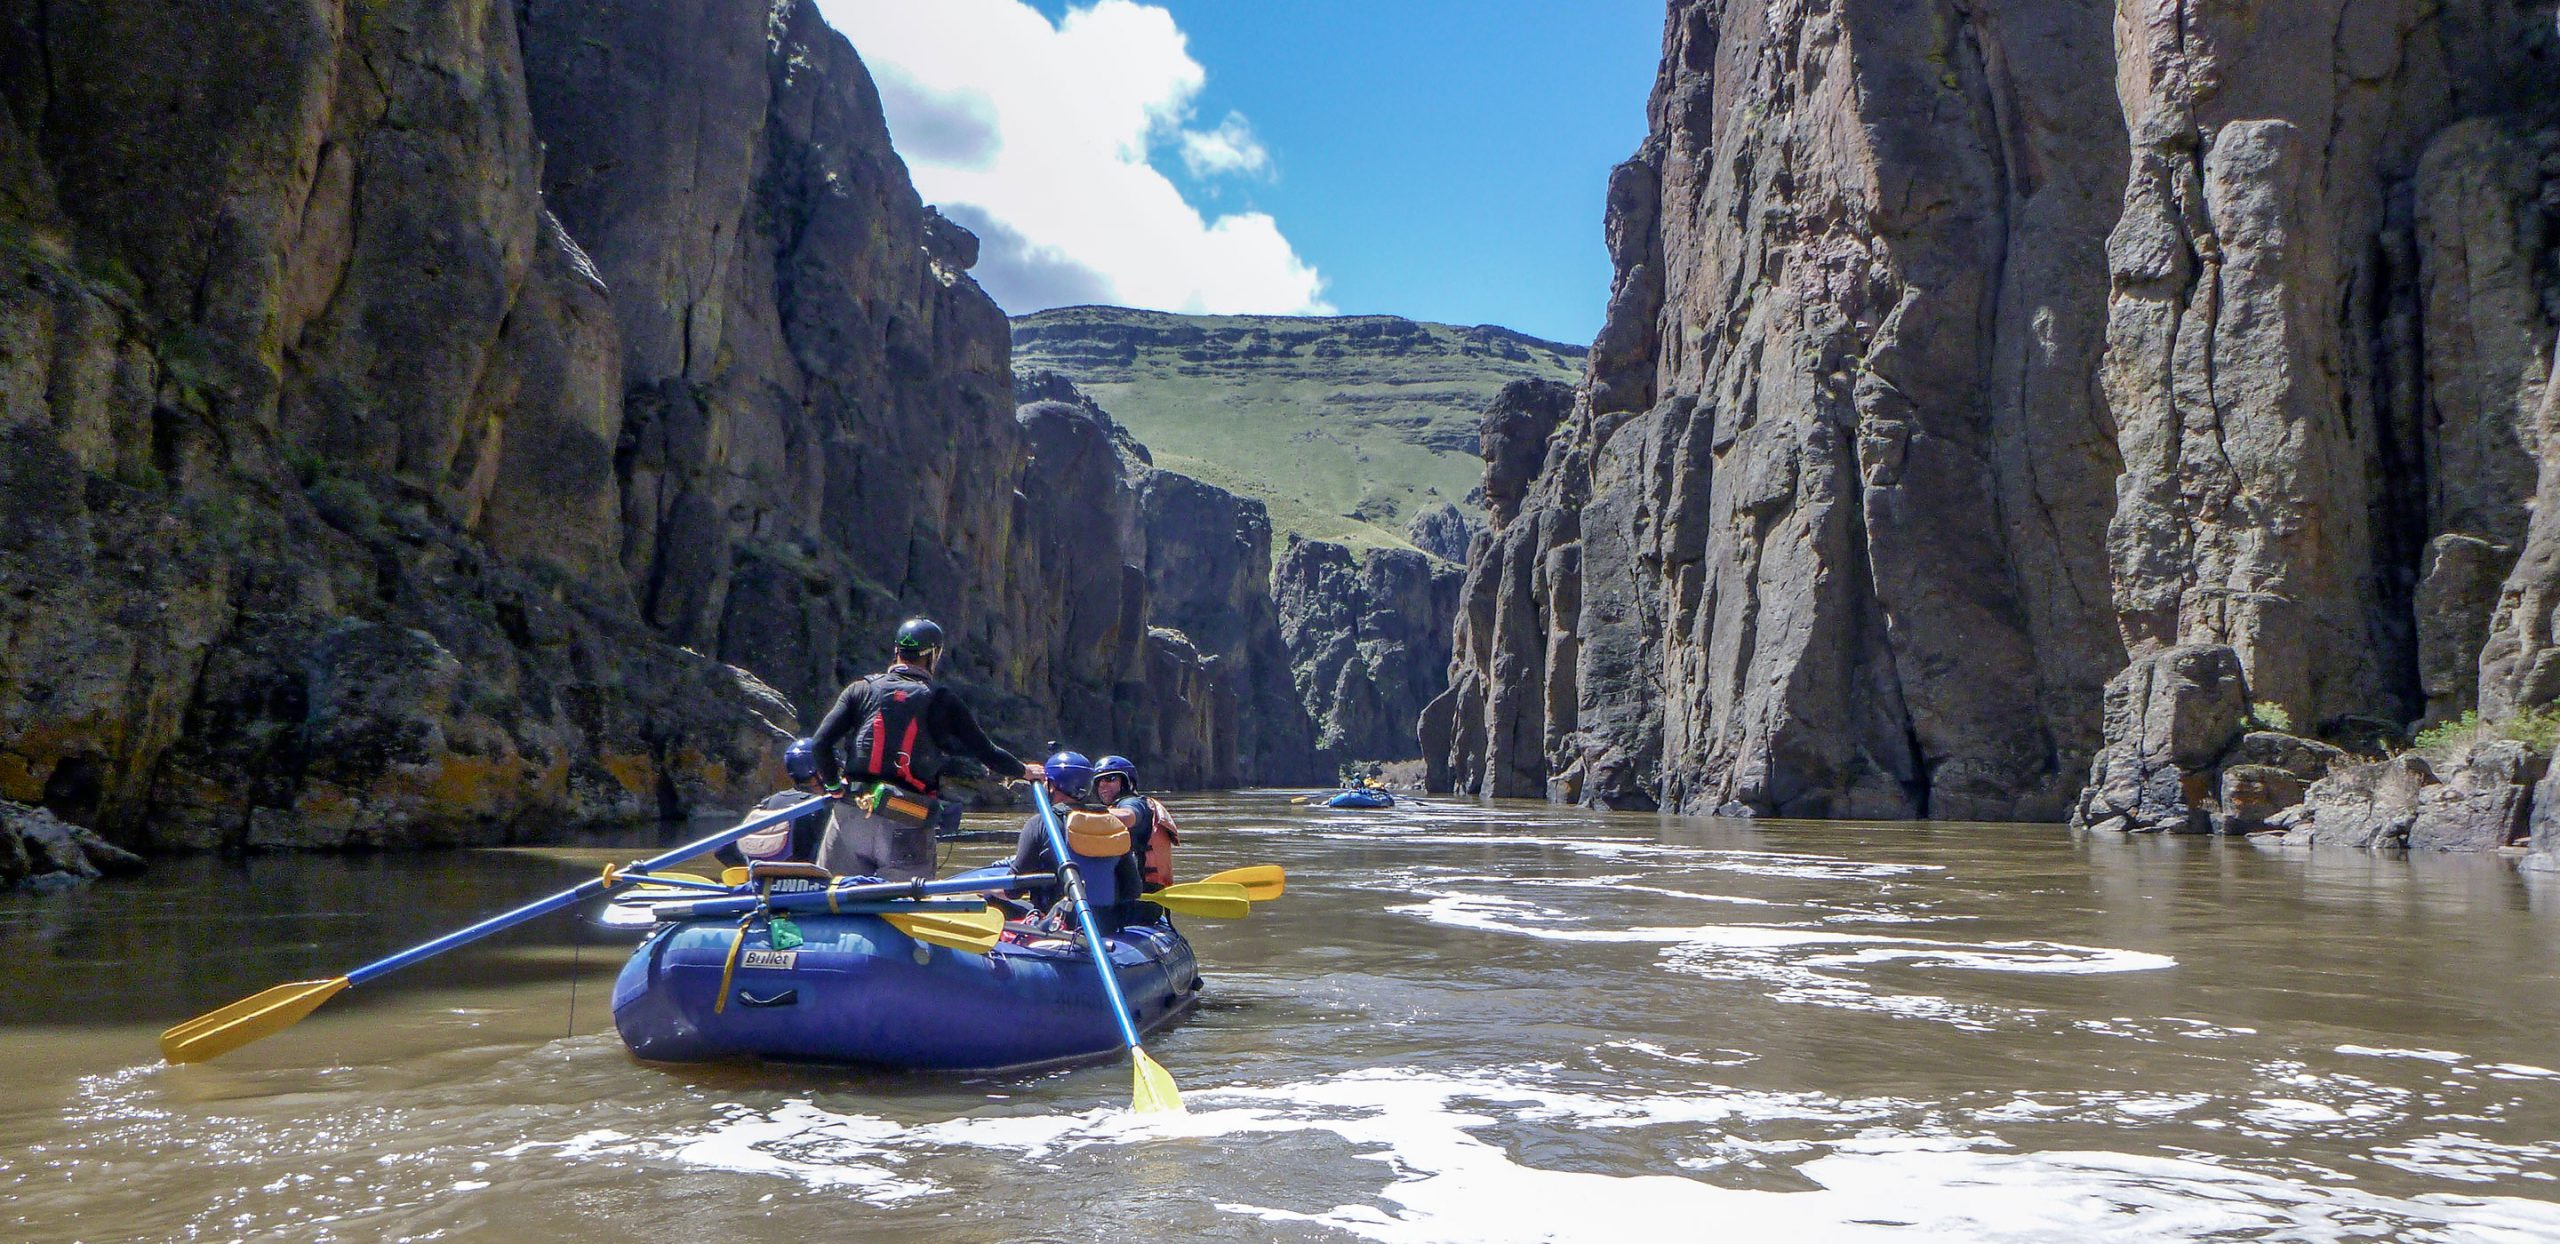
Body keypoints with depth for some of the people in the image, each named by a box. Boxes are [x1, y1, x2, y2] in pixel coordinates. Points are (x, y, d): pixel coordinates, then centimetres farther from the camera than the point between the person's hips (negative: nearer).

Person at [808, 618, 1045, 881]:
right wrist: (1024, 770, 25)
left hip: (851, 818, 2)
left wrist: (834, 786, 13)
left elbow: (820, 743, -2)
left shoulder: (861, 689, 6)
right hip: (909, 830, -2)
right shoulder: (944, 702, 2)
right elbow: (987, 753, 7)